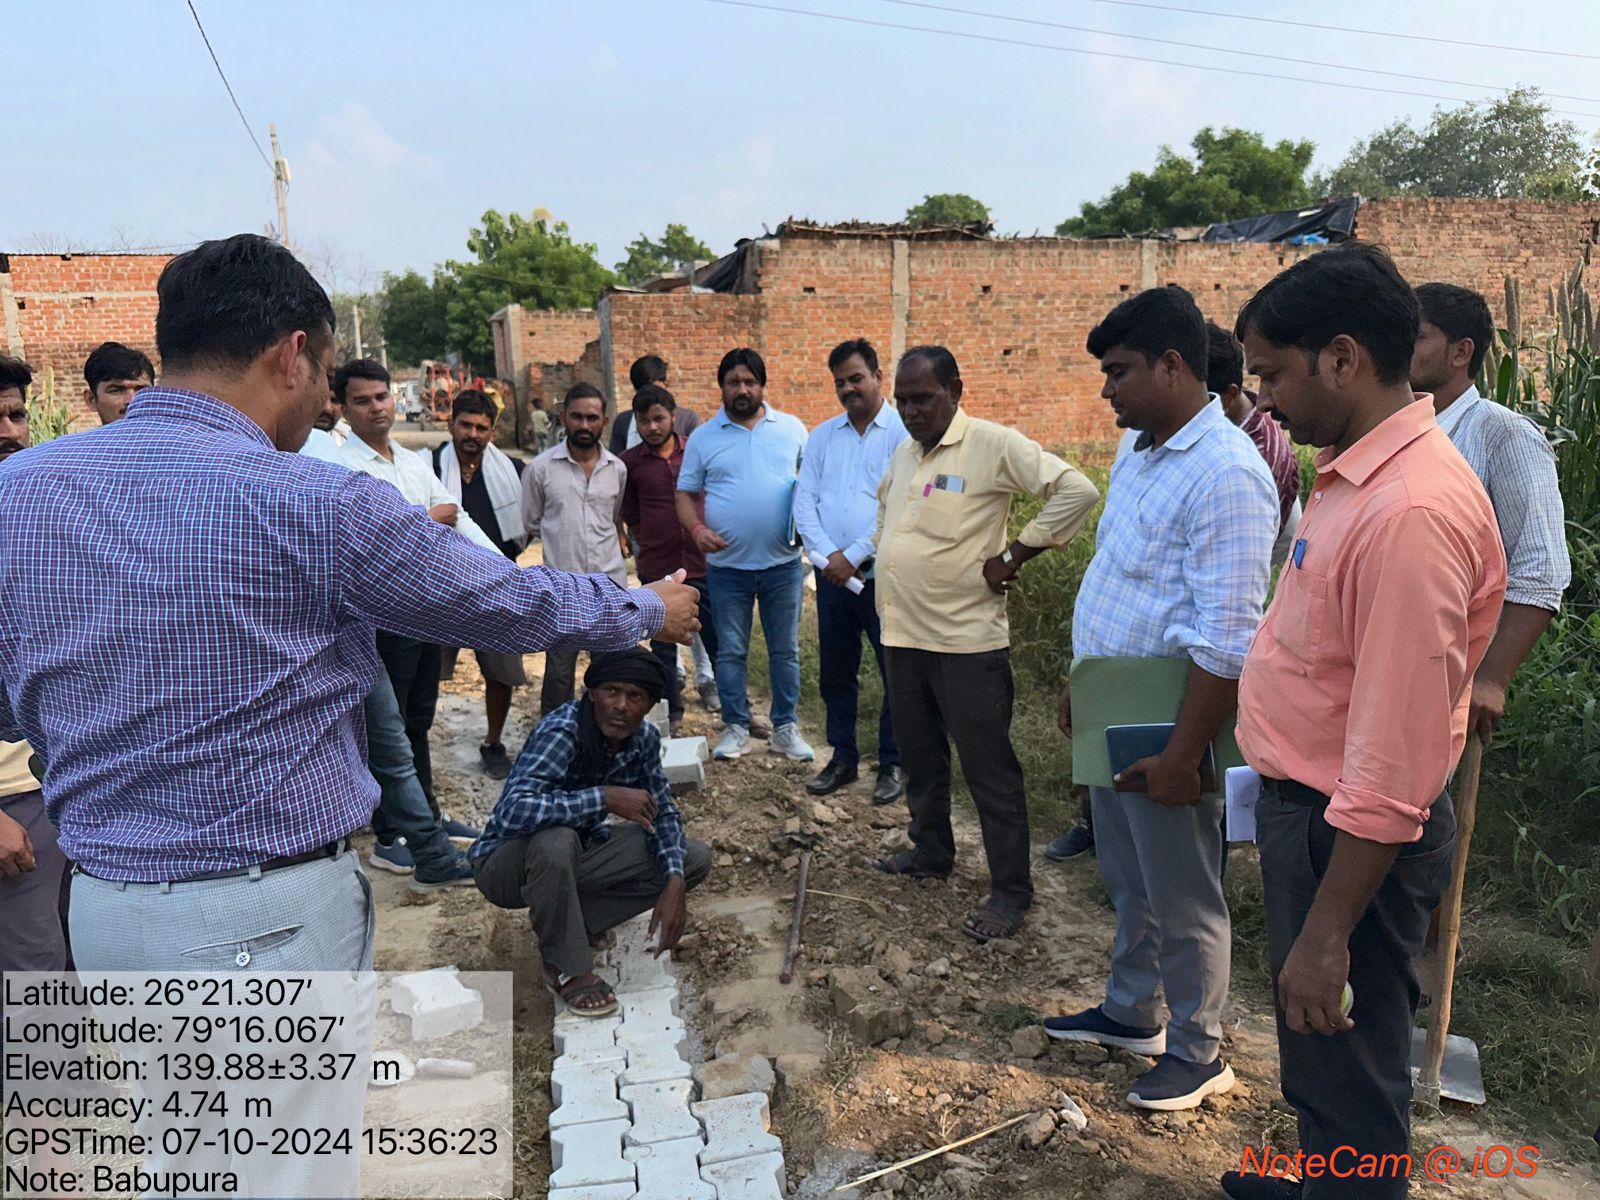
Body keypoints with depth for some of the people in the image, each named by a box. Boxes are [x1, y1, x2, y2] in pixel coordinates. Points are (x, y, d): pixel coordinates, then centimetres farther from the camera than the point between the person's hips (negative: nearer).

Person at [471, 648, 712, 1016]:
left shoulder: (644, 738, -9)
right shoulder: (562, 732, -30)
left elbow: (662, 813, 1)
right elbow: (511, 812, -44)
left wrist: (674, 883, -15)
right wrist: (605, 798, -41)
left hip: (578, 854, 6)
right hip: (506, 862, -6)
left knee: (696, 858, -4)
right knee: (556, 840, -40)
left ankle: (572, 925, -1)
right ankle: (569, 968, -15)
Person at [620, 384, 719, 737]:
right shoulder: (629, 462, -1)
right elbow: (630, 517, 9)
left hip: (703, 564, 0)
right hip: (657, 571, 0)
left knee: (719, 641, 7)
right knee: (663, 648, 9)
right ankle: (673, 716, 23)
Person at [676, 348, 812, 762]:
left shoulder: (792, 429, 4)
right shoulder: (703, 437, 3)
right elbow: (685, 494, 6)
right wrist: (697, 529, -12)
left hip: (783, 562, 0)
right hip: (727, 565, 0)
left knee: (785, 650, 9)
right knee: (730, 650, 8)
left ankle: (786, 727, 21)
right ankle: (735, 727, 21)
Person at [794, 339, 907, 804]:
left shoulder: (903, 432, -6)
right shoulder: (822, 436, 11)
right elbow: (804, 502, 5)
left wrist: (854, 556, -15)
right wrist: (829, 556, -9)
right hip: (832, 573, 5)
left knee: (897, 672, 4)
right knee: (834, 670, 12)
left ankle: (893, 764, 18)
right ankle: (843, 758, 26)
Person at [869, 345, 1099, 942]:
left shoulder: (993, 444, -12)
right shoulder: (903, 451, 12)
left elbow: (1076, 491, -19)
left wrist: (1013, 557, -17)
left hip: (966, 640, -7)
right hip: (902, 635, 8)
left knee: (989, 768, 1)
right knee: (920, 757, 20)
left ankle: (1011, 890, 14)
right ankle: (930, 852, 38)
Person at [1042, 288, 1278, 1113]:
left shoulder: (1225, 474, -22)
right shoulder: (1136, 448, 8)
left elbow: (1226, 641, -25)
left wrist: (1182, 756, -23)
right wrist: (1078, 680, 17)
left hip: (1167, 725, -9)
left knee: (1181, 900, 9)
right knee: (1129, 883, 23)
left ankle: (1198, 1054, 29)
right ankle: (1131, 1013, 42)